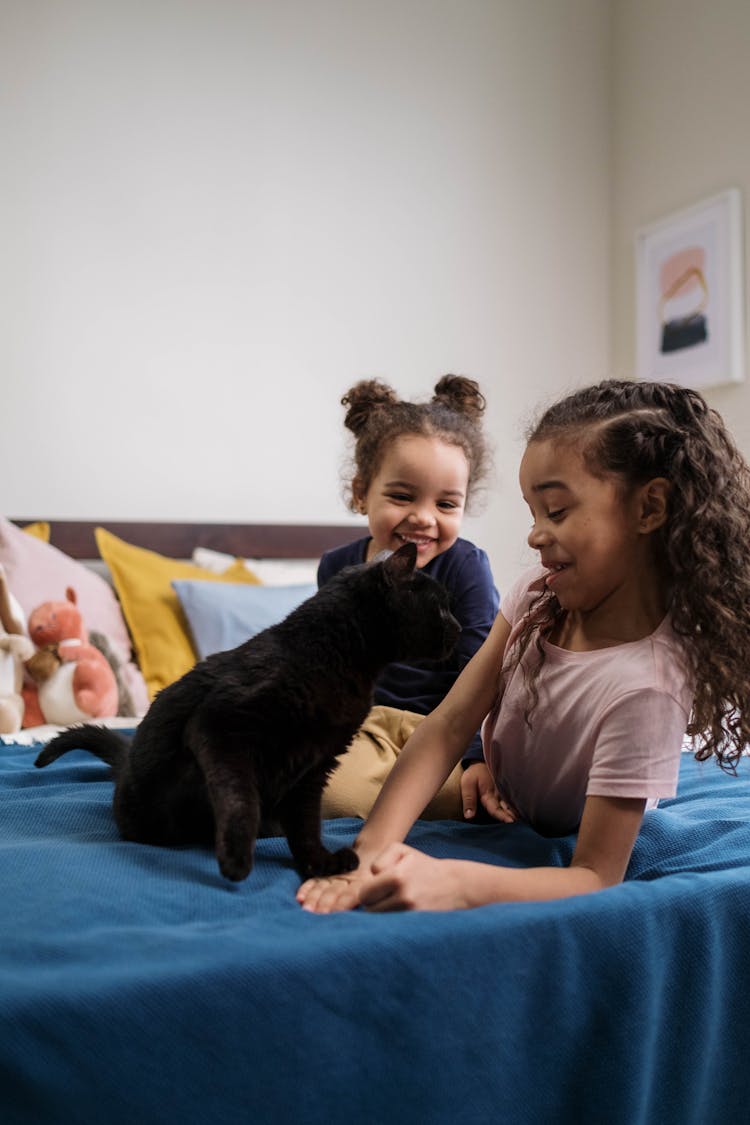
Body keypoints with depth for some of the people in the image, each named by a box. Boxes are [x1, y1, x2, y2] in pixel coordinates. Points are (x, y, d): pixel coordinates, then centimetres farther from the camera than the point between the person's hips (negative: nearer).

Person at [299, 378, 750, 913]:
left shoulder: (643, 685, -37)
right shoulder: (539, 596, -15)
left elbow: (597, 876, -35)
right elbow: (450, 724, -21)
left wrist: (455, 883, -52)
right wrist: (374, 847, -36)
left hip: (552, 860, -5)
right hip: (497, 806, 5)